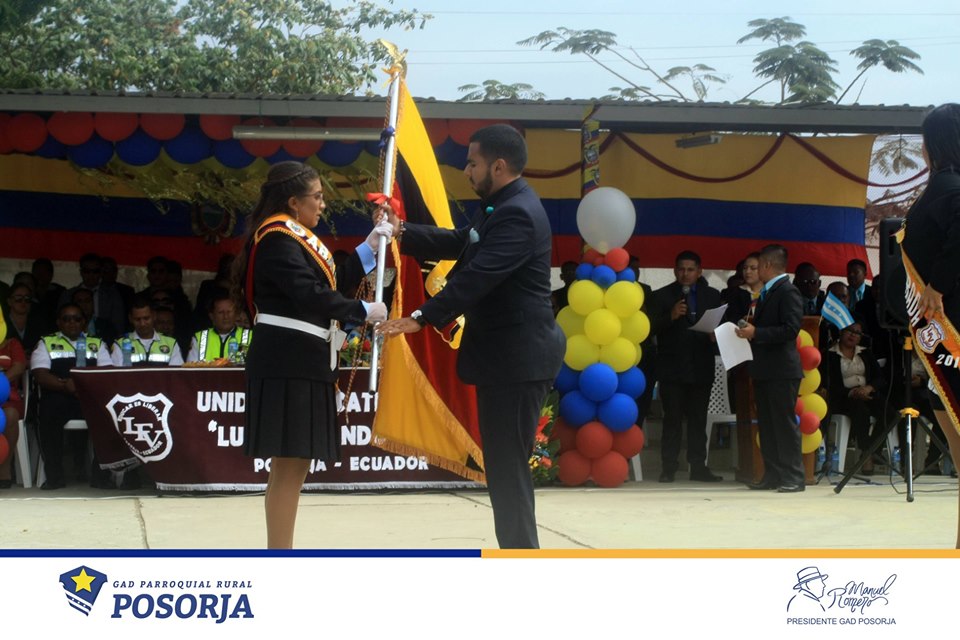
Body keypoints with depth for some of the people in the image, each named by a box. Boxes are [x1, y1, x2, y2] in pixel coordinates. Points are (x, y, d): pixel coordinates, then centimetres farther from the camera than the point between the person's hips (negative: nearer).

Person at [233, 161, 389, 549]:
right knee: (289, 466, -9)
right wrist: (364, 312, -13)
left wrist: (369, 249, 17)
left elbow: (331, 284, 18)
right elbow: (312, 295, -23)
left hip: (302, 362, 11)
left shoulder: (295, 238, 19)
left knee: (294, 466, 13)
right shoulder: (277, 240, -14)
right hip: (287, 362, -11)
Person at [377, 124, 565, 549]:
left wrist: (422, 318, -29)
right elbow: (459, 245, 22)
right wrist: (403, 233, 10)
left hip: (518, 357, -11)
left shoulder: (518, 214, -20)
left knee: (508, 466, -7)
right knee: (504, 465, 15)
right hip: (508, 354, 11)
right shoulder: (500, 208, 14)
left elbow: (477, 276, -27)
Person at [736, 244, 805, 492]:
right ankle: (773, 475, 13)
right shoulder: (767, 293, 18)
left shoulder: (788, 292, -11)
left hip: (781, 370, -10)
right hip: (764, 369, 10)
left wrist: (756, 332, -19)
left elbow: (790, 329, -20)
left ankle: (793, 477, -6)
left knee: (785, 424, -8)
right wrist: (748, 330, 7)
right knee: (766, 425, 9)